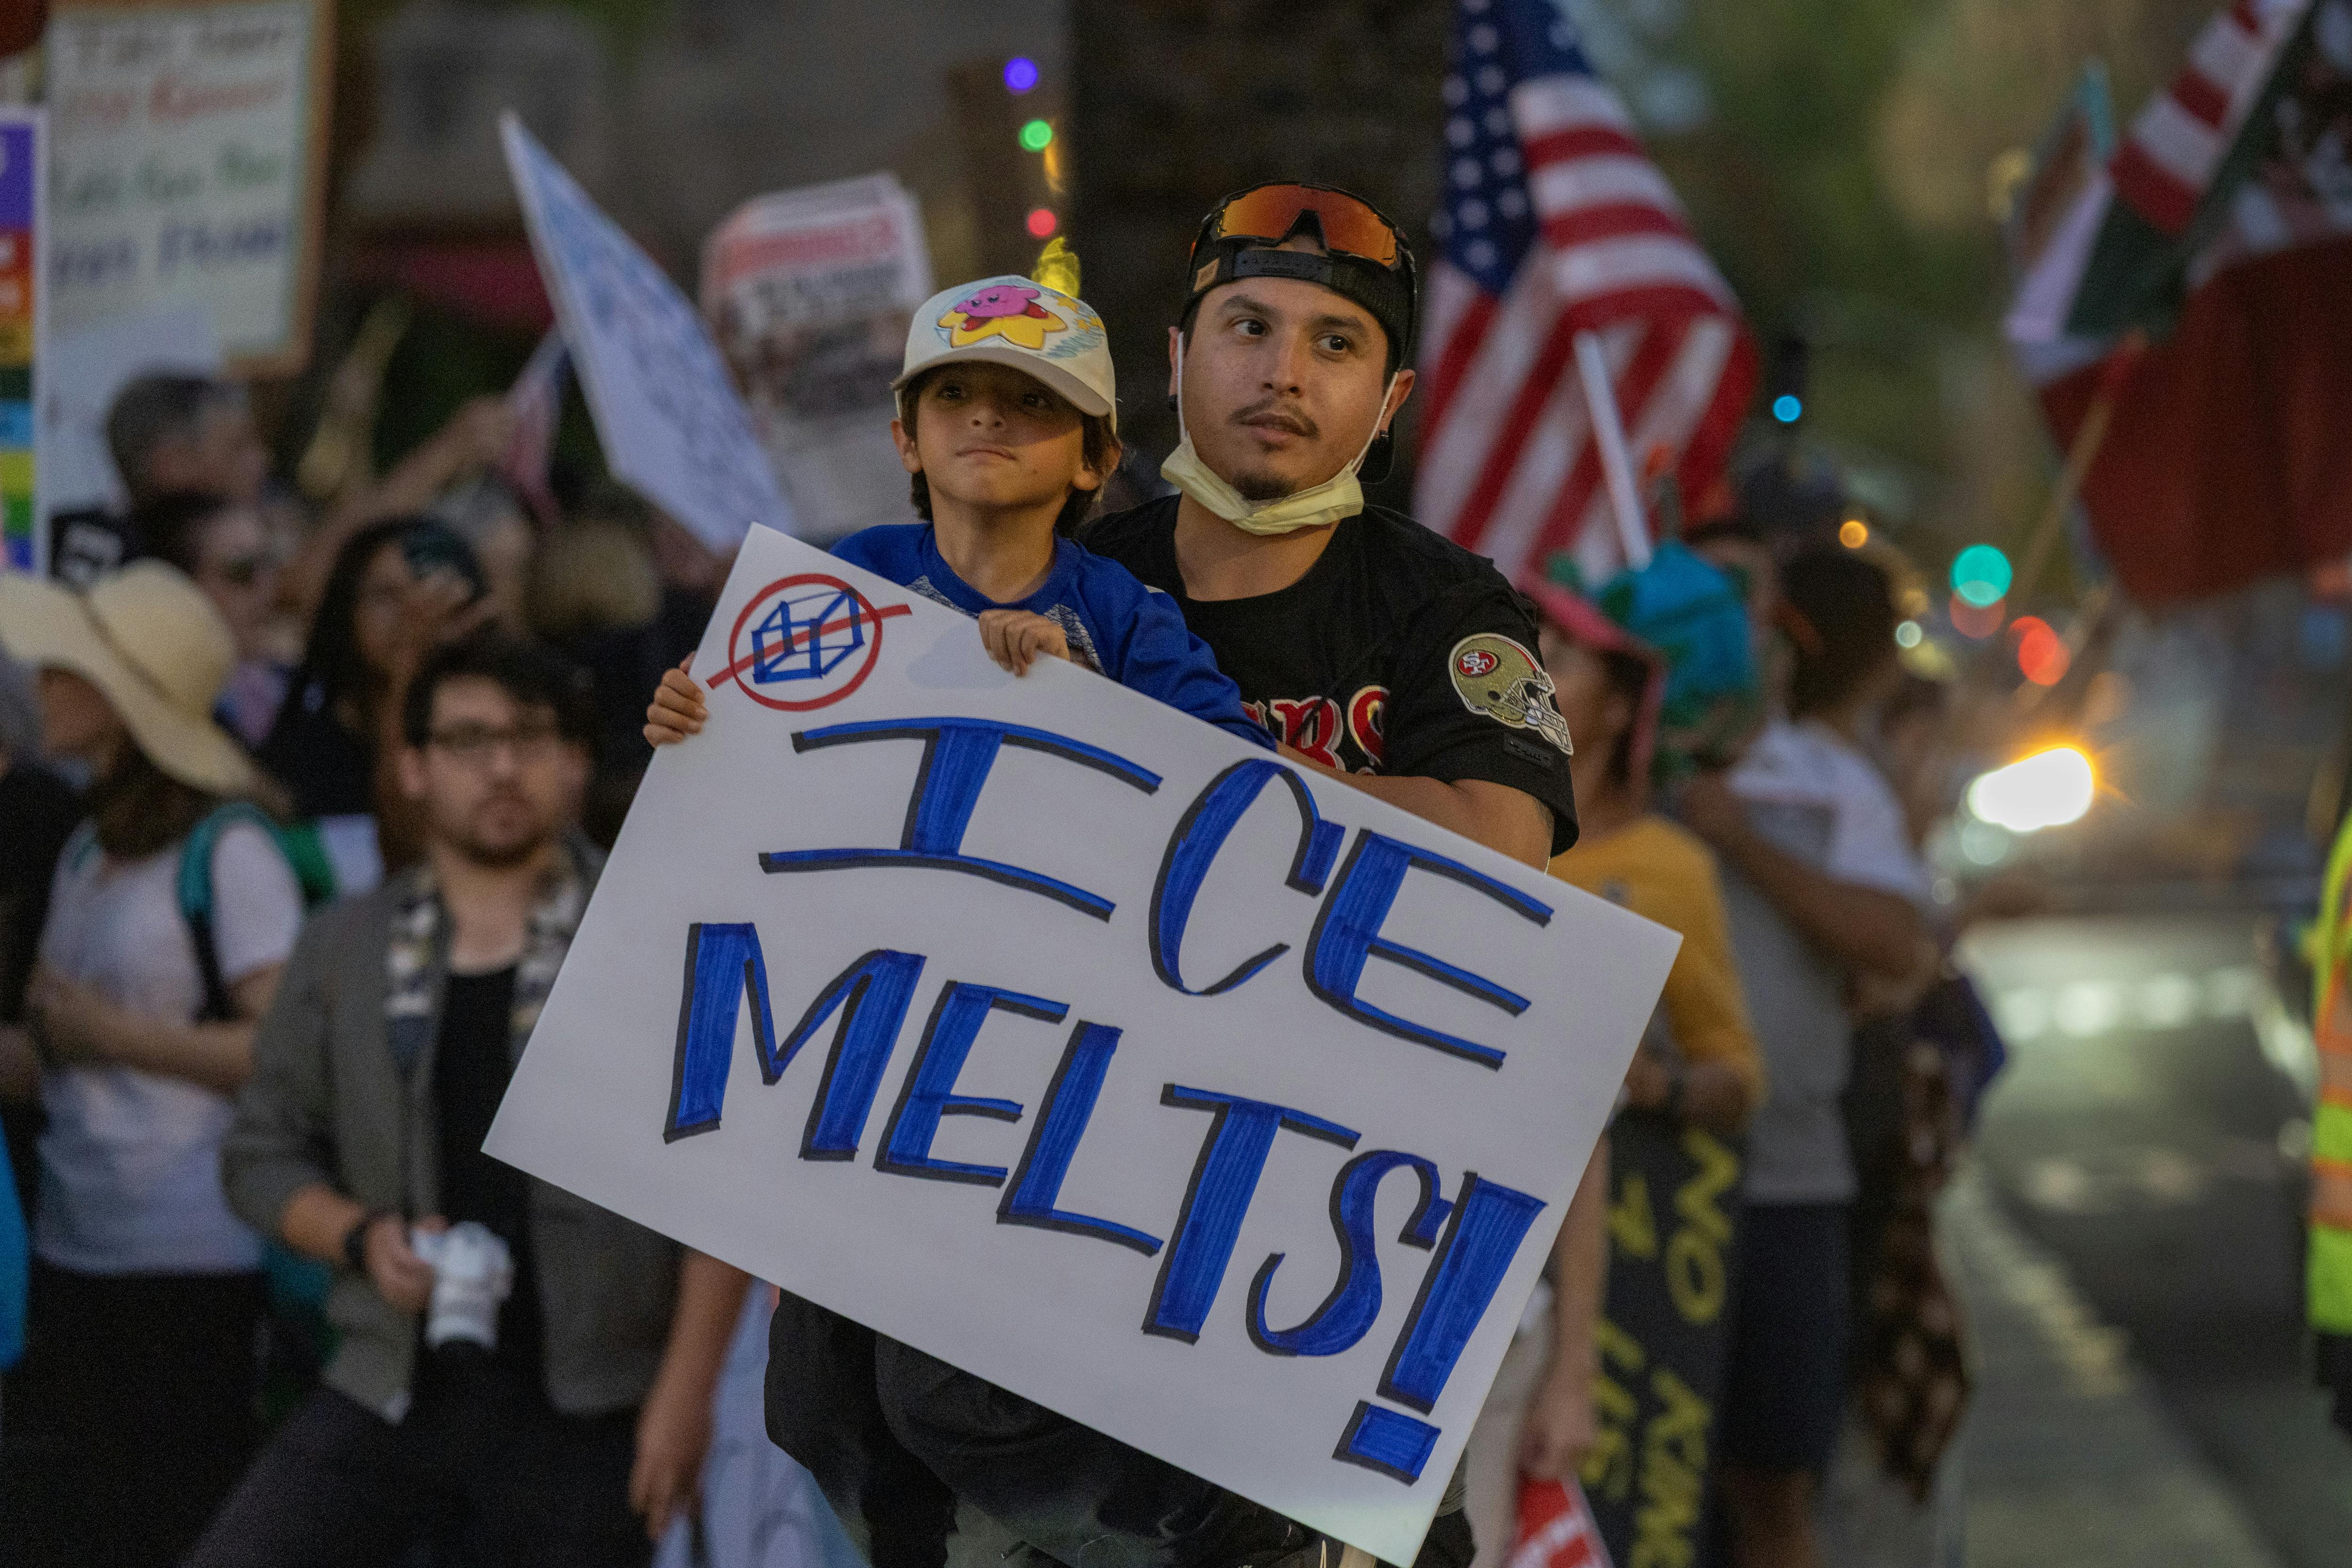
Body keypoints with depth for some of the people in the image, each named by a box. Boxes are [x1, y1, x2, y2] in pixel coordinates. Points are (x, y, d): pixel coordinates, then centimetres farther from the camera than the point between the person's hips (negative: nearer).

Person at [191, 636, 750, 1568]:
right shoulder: (343, 949, 9)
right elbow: (264, 1150, 14)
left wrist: (686, 1391, -9)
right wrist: (362, 1237, -6)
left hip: (585, 1416, -3)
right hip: (394, 1388, 3)